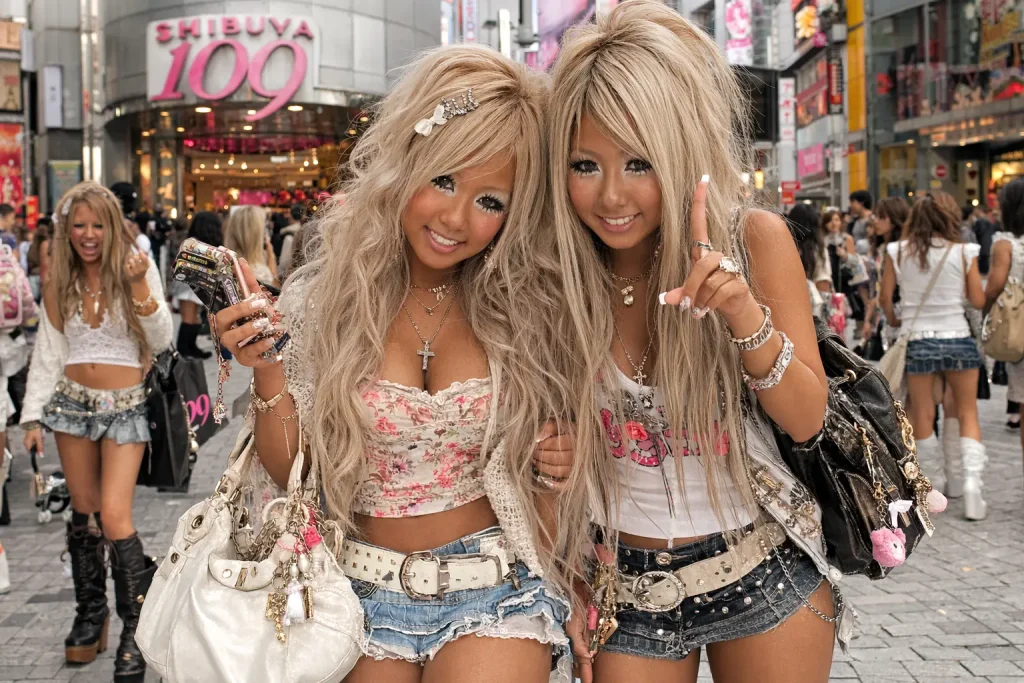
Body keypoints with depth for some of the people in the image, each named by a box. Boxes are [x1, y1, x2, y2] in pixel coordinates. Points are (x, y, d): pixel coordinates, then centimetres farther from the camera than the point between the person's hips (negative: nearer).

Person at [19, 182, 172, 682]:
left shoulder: (136, 269, -4)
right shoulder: (60, 283, 6)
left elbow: (161, 340, -9)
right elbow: (47, 353, 8)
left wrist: (139, 287, -21)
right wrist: (33, 415, 4)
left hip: (126, 406, -4)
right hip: (72, 402, 4)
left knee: (113, 516, -11)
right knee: (83, 511, 10)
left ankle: (136, 630, 1)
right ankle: (90, 612, 26)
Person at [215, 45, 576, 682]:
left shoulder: (527, 307, -4)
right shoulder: (319, 301, -3)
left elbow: (553, 454, 9)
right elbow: (290, 475, -2)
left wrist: (560, 467, -9)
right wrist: (267, 371, -14)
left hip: (495, 598, -1)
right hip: (365, 598, 1)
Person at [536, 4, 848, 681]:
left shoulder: (754, 239, -13)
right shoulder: (556, 270, -10)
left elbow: (807, 418, -10)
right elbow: (559, 447, 2)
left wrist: (746, 314, -27)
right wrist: (572, 589, -6)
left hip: (766, 574, 0)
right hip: (629, 585, 1)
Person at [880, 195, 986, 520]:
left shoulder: (897, 251, -2)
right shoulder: (963, 252, -4)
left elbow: (885, 296, 3)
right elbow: (978, 300, 0)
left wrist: (893, 320, 21)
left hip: (917, 340, 0)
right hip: (958, 339, 0)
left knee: (923, 417, 11)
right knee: (968, 414, 9)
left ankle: (936, 484, 18)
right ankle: (971, 479, -4)